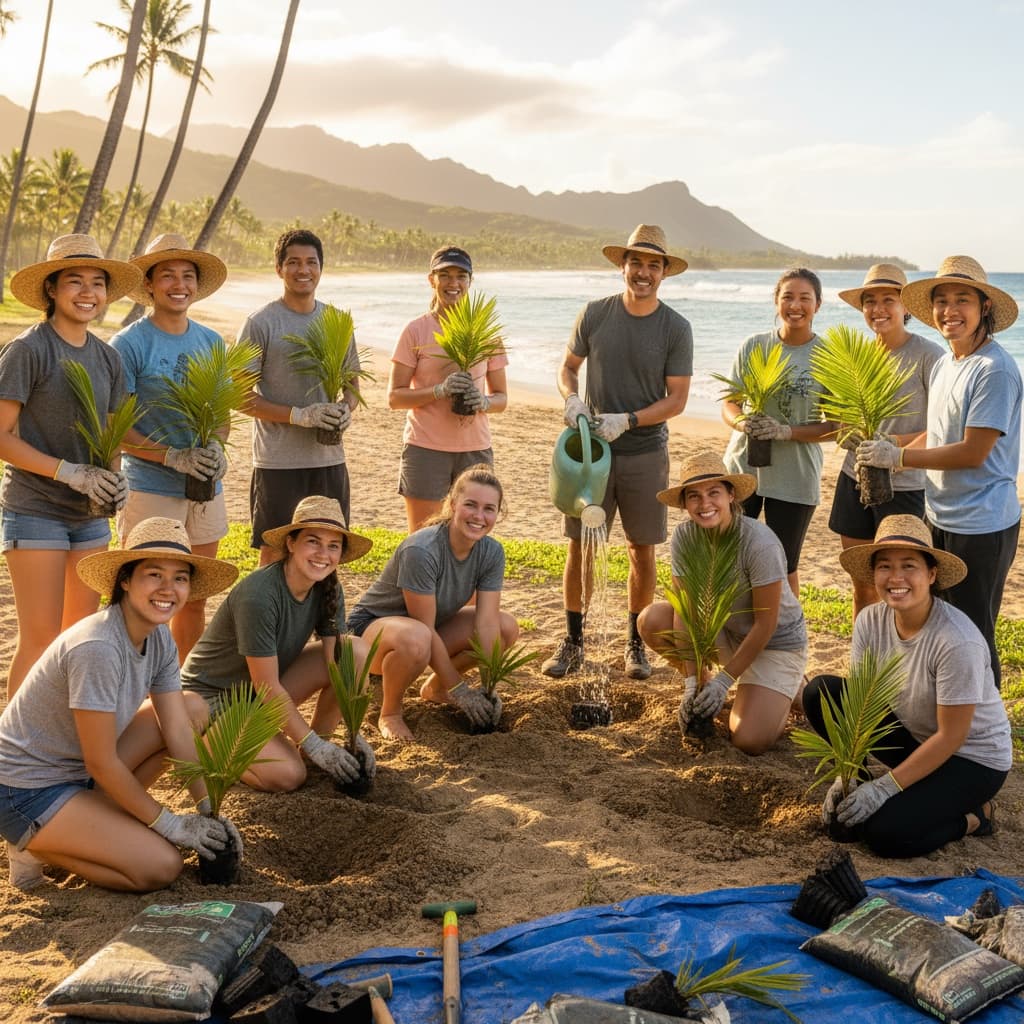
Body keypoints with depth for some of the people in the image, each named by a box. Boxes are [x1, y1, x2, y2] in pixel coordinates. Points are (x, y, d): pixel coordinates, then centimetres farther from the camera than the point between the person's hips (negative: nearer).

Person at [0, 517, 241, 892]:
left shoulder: (159, 638, -3)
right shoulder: (98, 649, -29)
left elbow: (177, 730, -1)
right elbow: (102, 764, -23)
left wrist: (209, 810, -6)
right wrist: (169, 823, -14)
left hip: (79, 771, 9)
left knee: (193, 710, 4)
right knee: (162, 867, -18)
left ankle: (100, 820, 7)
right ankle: (36, 845, 0)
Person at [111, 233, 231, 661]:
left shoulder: (211, 342, 9)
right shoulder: (129, 344, -8)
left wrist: (216, 447, -4)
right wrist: (174, 457, -20)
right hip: (150, 488, -6)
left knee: (194, 599, 14)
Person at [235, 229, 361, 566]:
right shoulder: (261, 323, -6)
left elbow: (353, 383, 19)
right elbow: (241, 397, -7)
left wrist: (346, 408, -5)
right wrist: (299, 415, -19)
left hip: (330, 459, 5)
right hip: (278, 462, -5)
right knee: (275, 555, 2)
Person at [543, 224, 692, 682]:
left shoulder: (676, 328, -4)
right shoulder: (595, 314, 1)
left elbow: (677, 399, -5)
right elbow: (568, 367, 10)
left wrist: (626, 420, -18)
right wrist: (571, 398, -12)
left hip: (646, 453, -1)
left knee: (641, 551, 7)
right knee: (579, 546, 3)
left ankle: (636, 644, 22)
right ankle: (573, 641, 16)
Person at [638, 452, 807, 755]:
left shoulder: (760, 543, -30)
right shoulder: (684, 536, -15)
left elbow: (765, 624, -22)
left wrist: (724, 679, -19)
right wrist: (692, 680, -20)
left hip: (776, 641, -5)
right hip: (726, 630, 5)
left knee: (749, 741, -19)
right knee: (651, 619, -19)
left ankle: (790, 687, 13)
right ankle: (702, 688, 6)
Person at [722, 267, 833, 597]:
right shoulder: (753, 346, 2)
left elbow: (835, 426, -5)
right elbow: (729, 403, 6)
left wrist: (786, 431, -21)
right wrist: (742, 422, -17)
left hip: (794, 477, -2)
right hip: (742, 467, 2)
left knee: (784, 568, 10)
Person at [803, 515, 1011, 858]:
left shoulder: (958, 641, -30)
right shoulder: (871, 620, -12)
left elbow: (950, 736, -23)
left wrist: (886, 787, -23)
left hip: (972, 758, -6)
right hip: (911, 736, 6)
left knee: (884, 833, -25)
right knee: (820, 691, -12)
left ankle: (971, 816, 3)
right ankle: (858, 788, 3)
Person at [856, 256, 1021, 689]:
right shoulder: (944, 364, 9)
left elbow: (973, 452, -22)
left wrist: (898, 456, -16)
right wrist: (883, 461, 5)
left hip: (981, 526, -9)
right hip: (941, 519, 9)